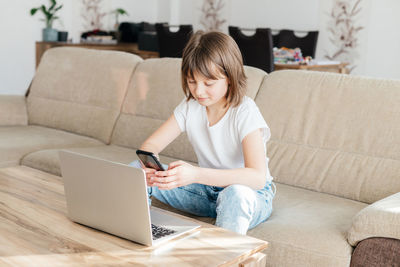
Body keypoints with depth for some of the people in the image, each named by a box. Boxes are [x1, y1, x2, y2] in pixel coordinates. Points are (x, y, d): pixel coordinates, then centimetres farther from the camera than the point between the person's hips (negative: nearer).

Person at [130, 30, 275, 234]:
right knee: (135, 170, -9)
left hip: (251, 195, -5)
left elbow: (257, 177, -34)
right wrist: (149, 167, -31)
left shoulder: (244, 112, -22)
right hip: (208, 189, 5)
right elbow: (150, 145, -5)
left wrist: (196, 174, -47)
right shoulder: (190, 106, -5)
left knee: (237, 193, -42)